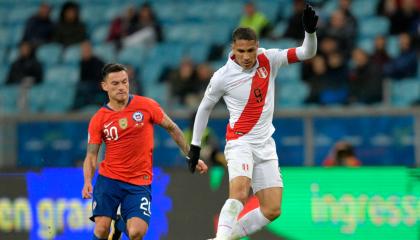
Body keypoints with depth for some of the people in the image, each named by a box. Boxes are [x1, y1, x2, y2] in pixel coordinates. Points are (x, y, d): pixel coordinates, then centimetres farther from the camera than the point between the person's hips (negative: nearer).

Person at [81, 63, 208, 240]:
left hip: (140, 183, -1)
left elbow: (172, 128, 9)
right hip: (108, 179, 1)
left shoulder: (146, 106, -3)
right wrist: (88, 182, -17)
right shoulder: (99, 119, -2)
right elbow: (91, 156, 0)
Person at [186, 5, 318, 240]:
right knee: (240, 191, -32)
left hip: (265, 145, 4)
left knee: (272, 210, -1)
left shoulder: (269, 60, -3)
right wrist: (195, 145, 9)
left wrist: (310, 30, -24)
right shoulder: (223, 77, -9)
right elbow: (205, 108, 5)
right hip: (240, 142, -4)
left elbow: (307, 52, -4)